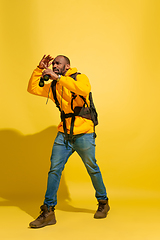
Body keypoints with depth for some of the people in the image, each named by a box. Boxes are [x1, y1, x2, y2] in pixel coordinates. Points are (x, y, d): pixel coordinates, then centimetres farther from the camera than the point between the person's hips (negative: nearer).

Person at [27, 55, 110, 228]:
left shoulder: (80, 77, -3)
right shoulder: (53, 86, 14)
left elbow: (84, 90, -26)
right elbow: (33, 89, 6)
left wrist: (58, 77, -28)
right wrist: (39, 69, -2)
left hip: (83, 133, -4)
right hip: (64, 134, 5)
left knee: (92, 169, 7)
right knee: (54, 170, -3)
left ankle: (103, 203, 29)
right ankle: (48, 212, 2)